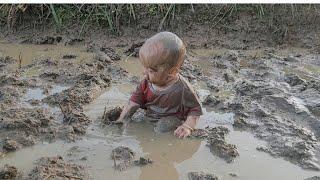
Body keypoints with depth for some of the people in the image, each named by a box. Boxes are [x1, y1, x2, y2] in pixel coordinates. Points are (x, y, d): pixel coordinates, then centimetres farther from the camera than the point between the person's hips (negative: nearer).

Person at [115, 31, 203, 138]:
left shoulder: (182, 89, -22)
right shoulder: (147, 82, -5)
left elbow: (195, 110, -13)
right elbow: (134, 102, 2)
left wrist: (187, 127, -29)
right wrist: (121, 120, -7)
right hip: (147, 120, 6)